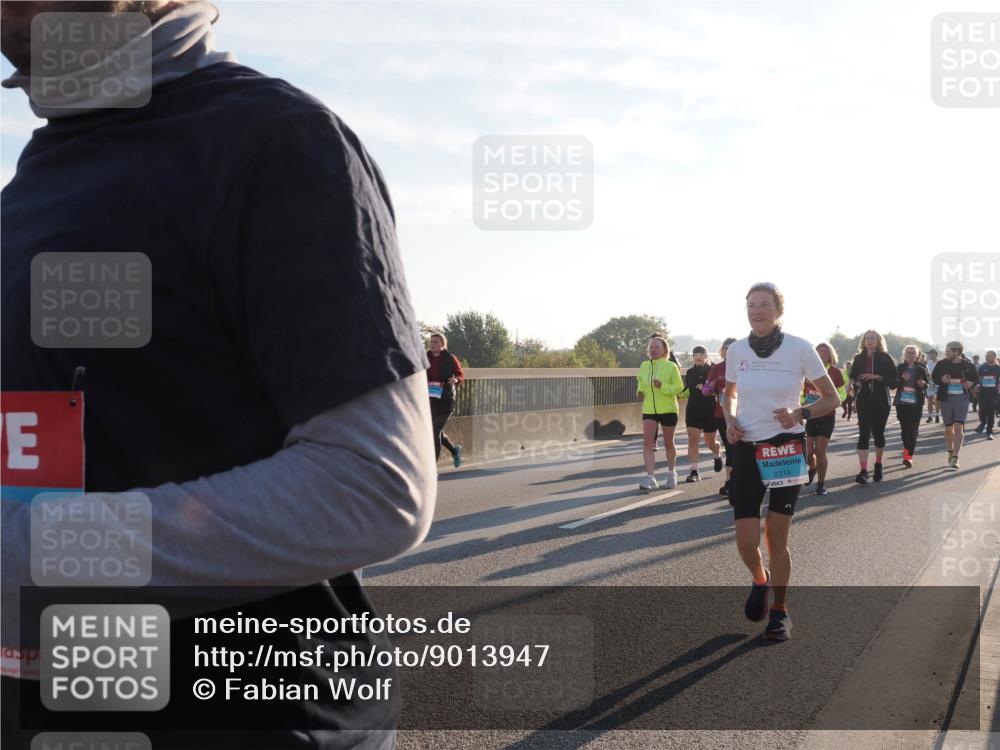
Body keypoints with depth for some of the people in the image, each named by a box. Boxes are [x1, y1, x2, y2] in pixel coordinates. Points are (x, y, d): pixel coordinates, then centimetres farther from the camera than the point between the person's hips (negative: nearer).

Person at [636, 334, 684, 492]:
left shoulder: (671, 366, -9)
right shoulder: (644, 366, 4)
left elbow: (679, 387, -11)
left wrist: (663, 386, -27)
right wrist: (640, 392, 1)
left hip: (668, 409, -3)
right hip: (649, 410, 3)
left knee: (668, 443, 10)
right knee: (647, 442, -12)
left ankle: (671, 473, 31)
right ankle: (650, 478, -14)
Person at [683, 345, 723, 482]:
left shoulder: (712, 370, -6)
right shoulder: (690, 372, 8)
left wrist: (706, 389, -25)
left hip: (710, 410, -3)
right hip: (693, 409, 3)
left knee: (710, 442, 10)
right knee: (692, 440, -9)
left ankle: (717, 456, 44)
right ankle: (694, 472, -10)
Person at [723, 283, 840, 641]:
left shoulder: (799, 348, -8)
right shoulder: (736, 350, 1)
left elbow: (831, 399, 0)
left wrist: (799, 414, -17)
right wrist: (730, 420, -2)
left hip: (786, 449, -2)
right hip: (747, 450, 2)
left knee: (776, 538, 3)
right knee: (746, 541, -4)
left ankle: (779, 611, 22)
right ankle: (760, 581, 30)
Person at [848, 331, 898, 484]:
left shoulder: (885, 358, 1)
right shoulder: (859, 358, 7)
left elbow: (893, 379, -5)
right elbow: (853, 376, 13)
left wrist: (877, 377, -18)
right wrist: (856, 383, -8)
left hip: (881, 401, 0)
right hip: (864, 401, 1)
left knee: (879, 433, 9)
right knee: (864, 433, -11)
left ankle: (878, 465, 31)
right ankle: (863, 470, -17)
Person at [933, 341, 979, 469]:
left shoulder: (967, 365, -3)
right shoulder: (942, 364, -2)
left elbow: (976, 378, 11)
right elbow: (934, 377, 6)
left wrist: (971, 383, -11)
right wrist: (942, 379, -16)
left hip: (962, 398, -2)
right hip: (946, 398, 2)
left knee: (959, 427, -13)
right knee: (948, 428, 13)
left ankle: (955, 458, -15)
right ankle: (950, 452, 35)